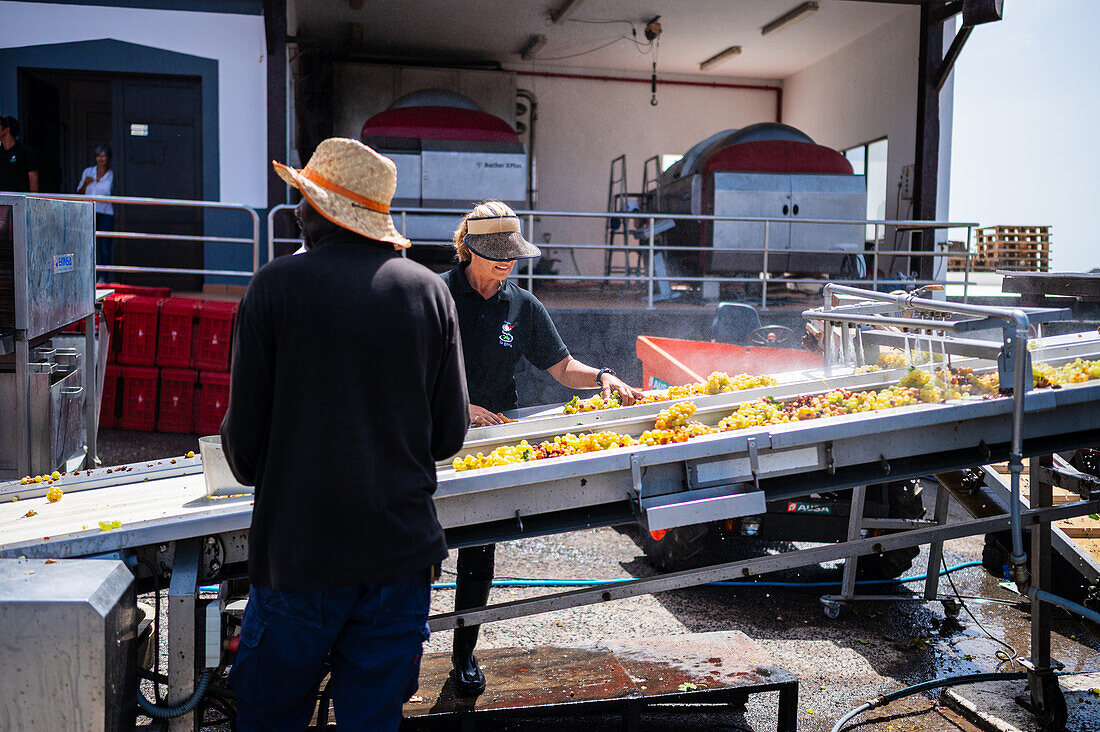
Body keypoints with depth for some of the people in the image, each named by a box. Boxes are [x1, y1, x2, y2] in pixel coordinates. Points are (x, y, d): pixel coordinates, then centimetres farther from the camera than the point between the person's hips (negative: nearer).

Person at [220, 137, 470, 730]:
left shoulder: (276, 285, -6)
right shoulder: (429, 289, 1)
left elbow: (244, 439, -5)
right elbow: (449, 435, 3)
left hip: (297, 551, -2)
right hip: (400, 547, 3)